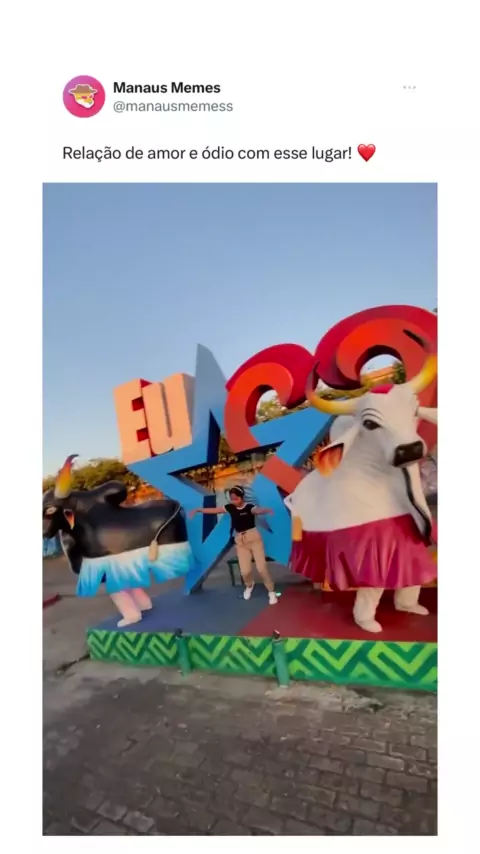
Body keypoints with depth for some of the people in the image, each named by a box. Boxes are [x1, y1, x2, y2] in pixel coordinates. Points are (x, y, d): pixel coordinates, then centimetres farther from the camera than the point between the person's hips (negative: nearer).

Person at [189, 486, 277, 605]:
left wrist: (265, 510, -59)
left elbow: (258, 510, -36)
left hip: (254, 538, -3)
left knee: (262, 567, -6)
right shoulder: (230, 508, 0)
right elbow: (214, 510, 8)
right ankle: (249, 585, 34)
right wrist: (198, 510, 9)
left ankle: (271, 591, 15)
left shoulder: (249, 507, -14)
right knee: (245, 571, -1)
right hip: (240, 541, 4)